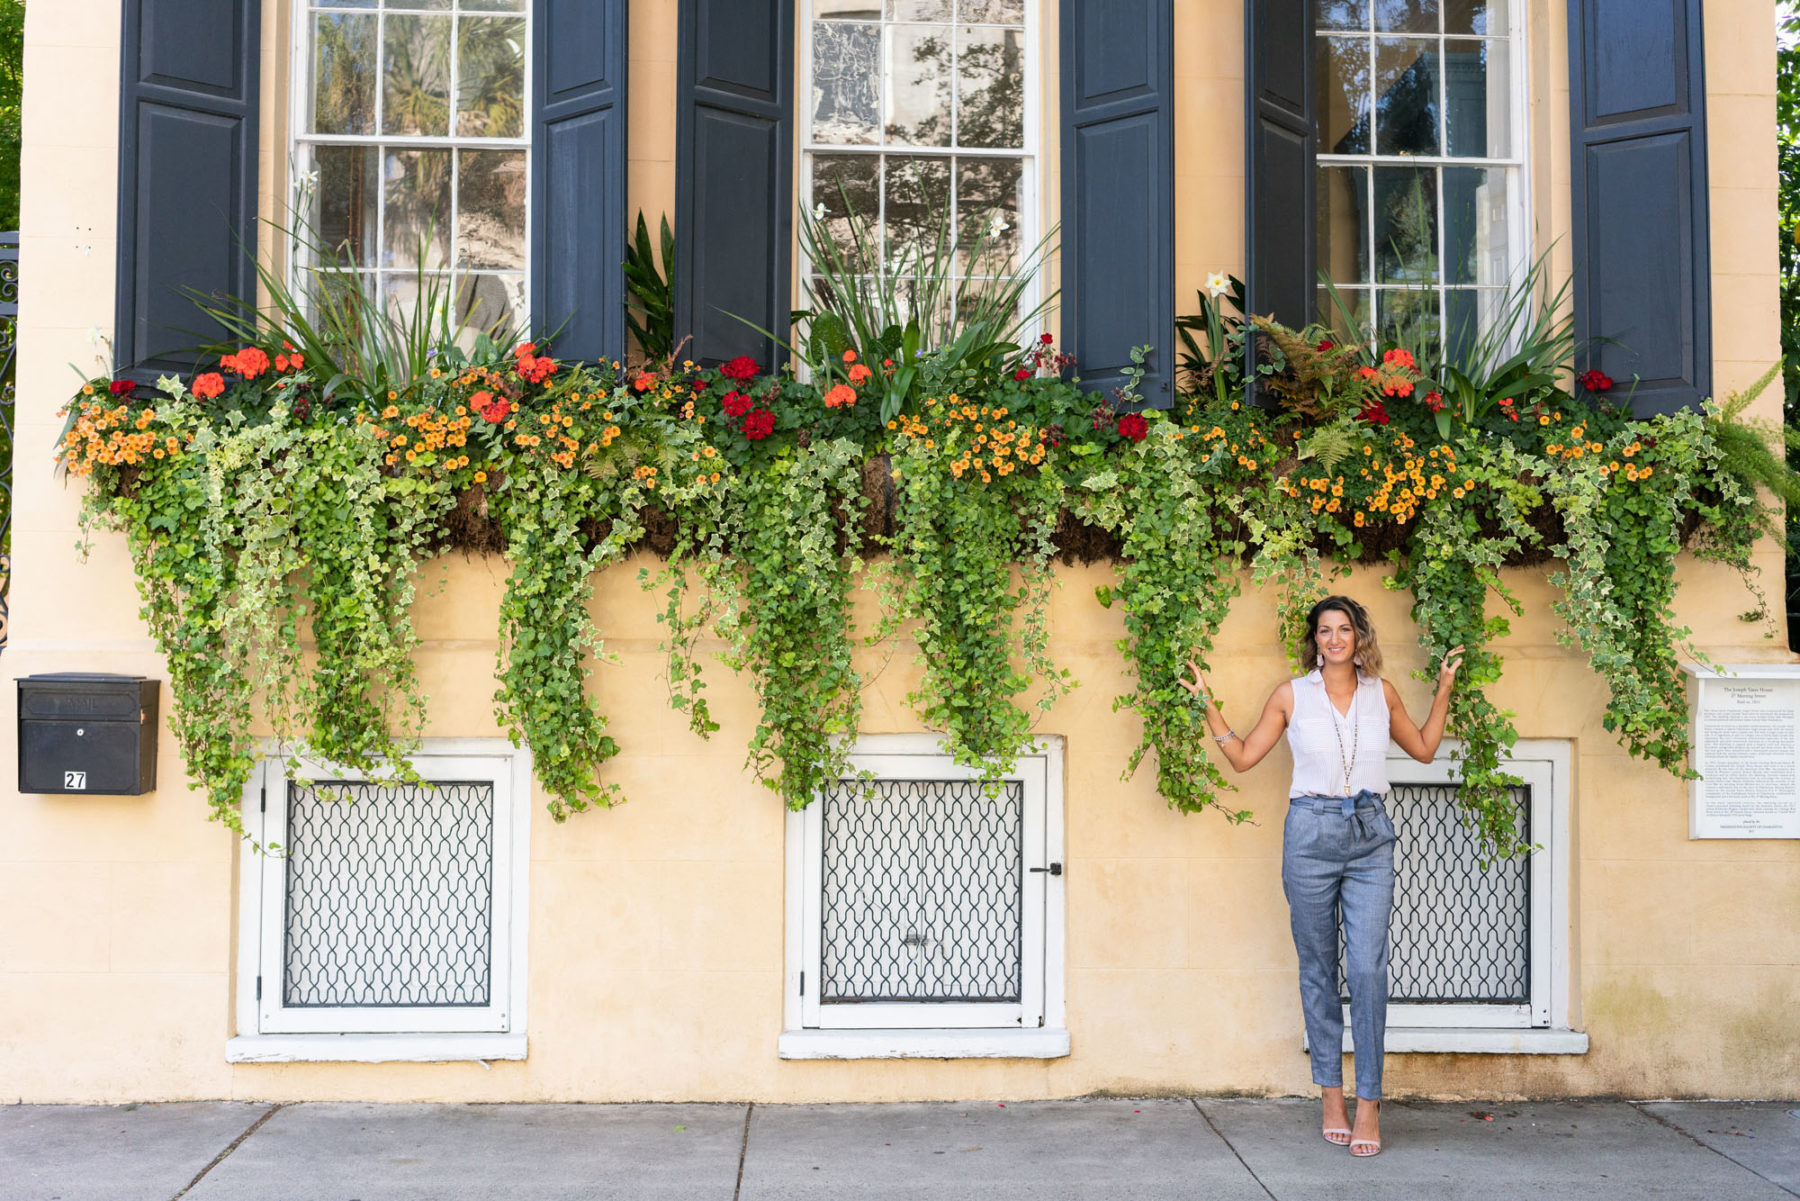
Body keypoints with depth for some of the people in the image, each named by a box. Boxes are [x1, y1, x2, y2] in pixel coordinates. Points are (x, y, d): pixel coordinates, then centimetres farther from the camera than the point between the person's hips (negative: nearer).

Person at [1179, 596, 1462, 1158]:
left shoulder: (1381, 693, 10)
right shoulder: (1292, 695, 5)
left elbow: (1424, 749, 22)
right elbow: (1243, 756, 8)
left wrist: (1444, 689, 15)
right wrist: (1208, 707, 0)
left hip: (1370, 837, 1)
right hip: (1311, 832, -1)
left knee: (1368, 969, -8)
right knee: (1318, 969, 4)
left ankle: (1368, 1102, -2)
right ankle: (1331, 1095, 14)